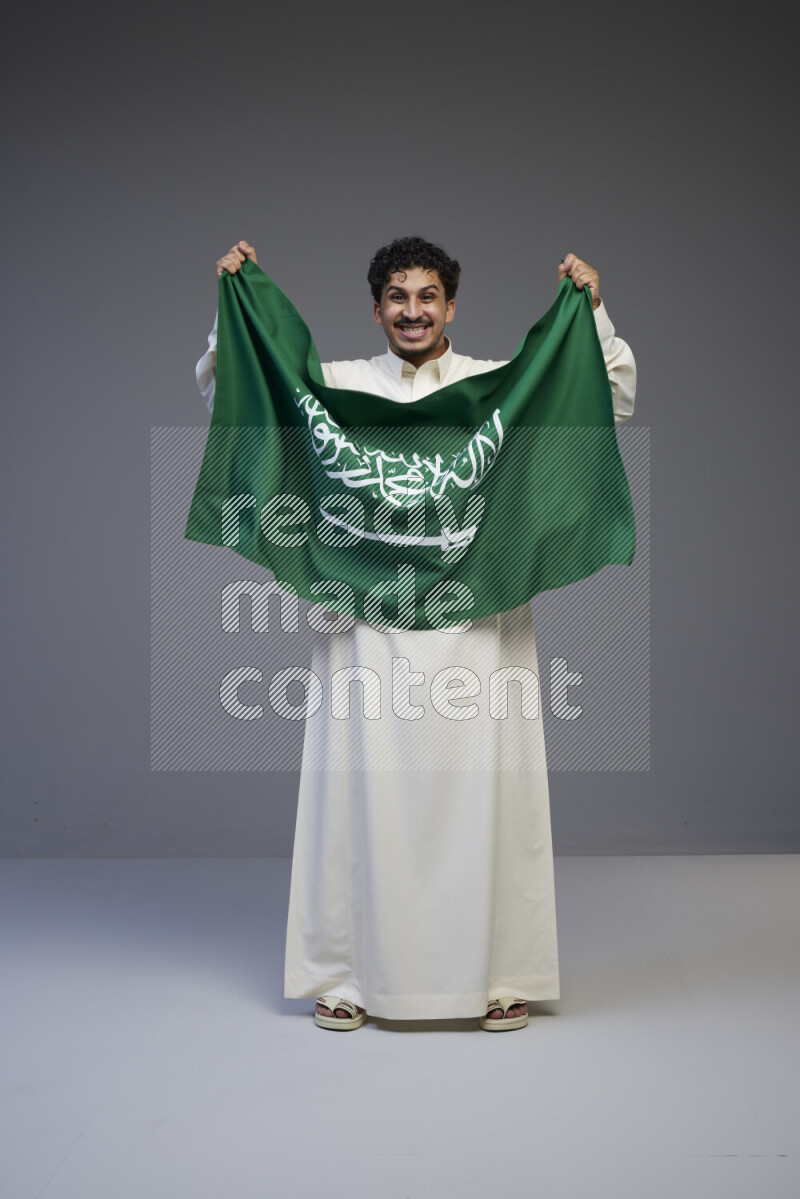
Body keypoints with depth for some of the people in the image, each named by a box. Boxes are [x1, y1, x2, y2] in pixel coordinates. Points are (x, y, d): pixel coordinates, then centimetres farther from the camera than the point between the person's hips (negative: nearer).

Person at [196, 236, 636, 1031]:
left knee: (484, 795, 2)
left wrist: (593, 310, -1)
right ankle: (348, 978, 17)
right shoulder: (337, 385, 9)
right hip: (369, 625, 0)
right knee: (363, 792, 2)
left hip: (478, 625, 0)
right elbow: (226, 394, 12)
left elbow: (613, 402, 9)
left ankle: (499, 976, 16)